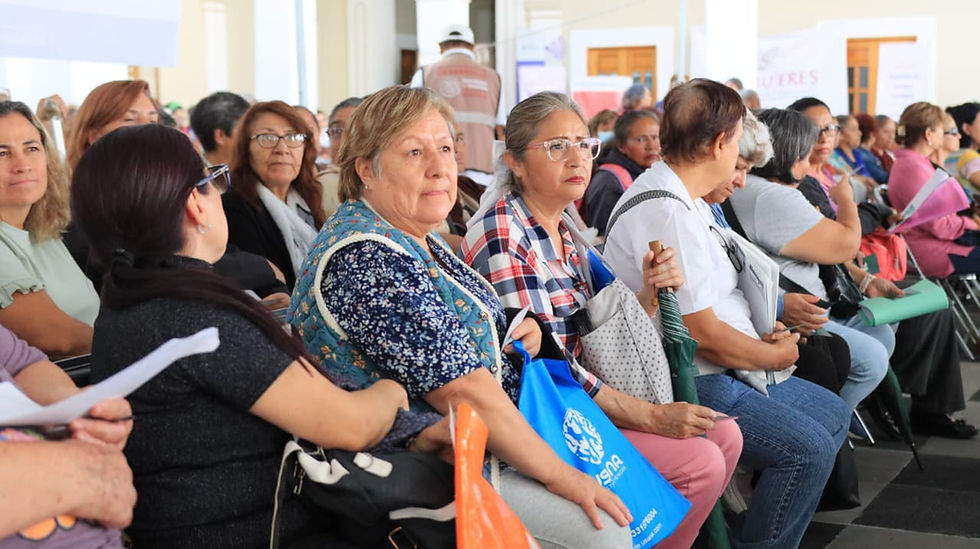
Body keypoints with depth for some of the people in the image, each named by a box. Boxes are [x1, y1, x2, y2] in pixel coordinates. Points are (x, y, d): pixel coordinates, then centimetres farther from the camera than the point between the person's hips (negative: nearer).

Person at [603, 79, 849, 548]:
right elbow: (702, 333, -23)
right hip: (690, 384, -11)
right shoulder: (666, 212, -23)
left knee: (832, 414, 17)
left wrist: (763, 336, 4)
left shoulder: (684, 199, 11)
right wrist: (773, 355, -7)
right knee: (809, 449, -20)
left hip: (720, 370, 11)